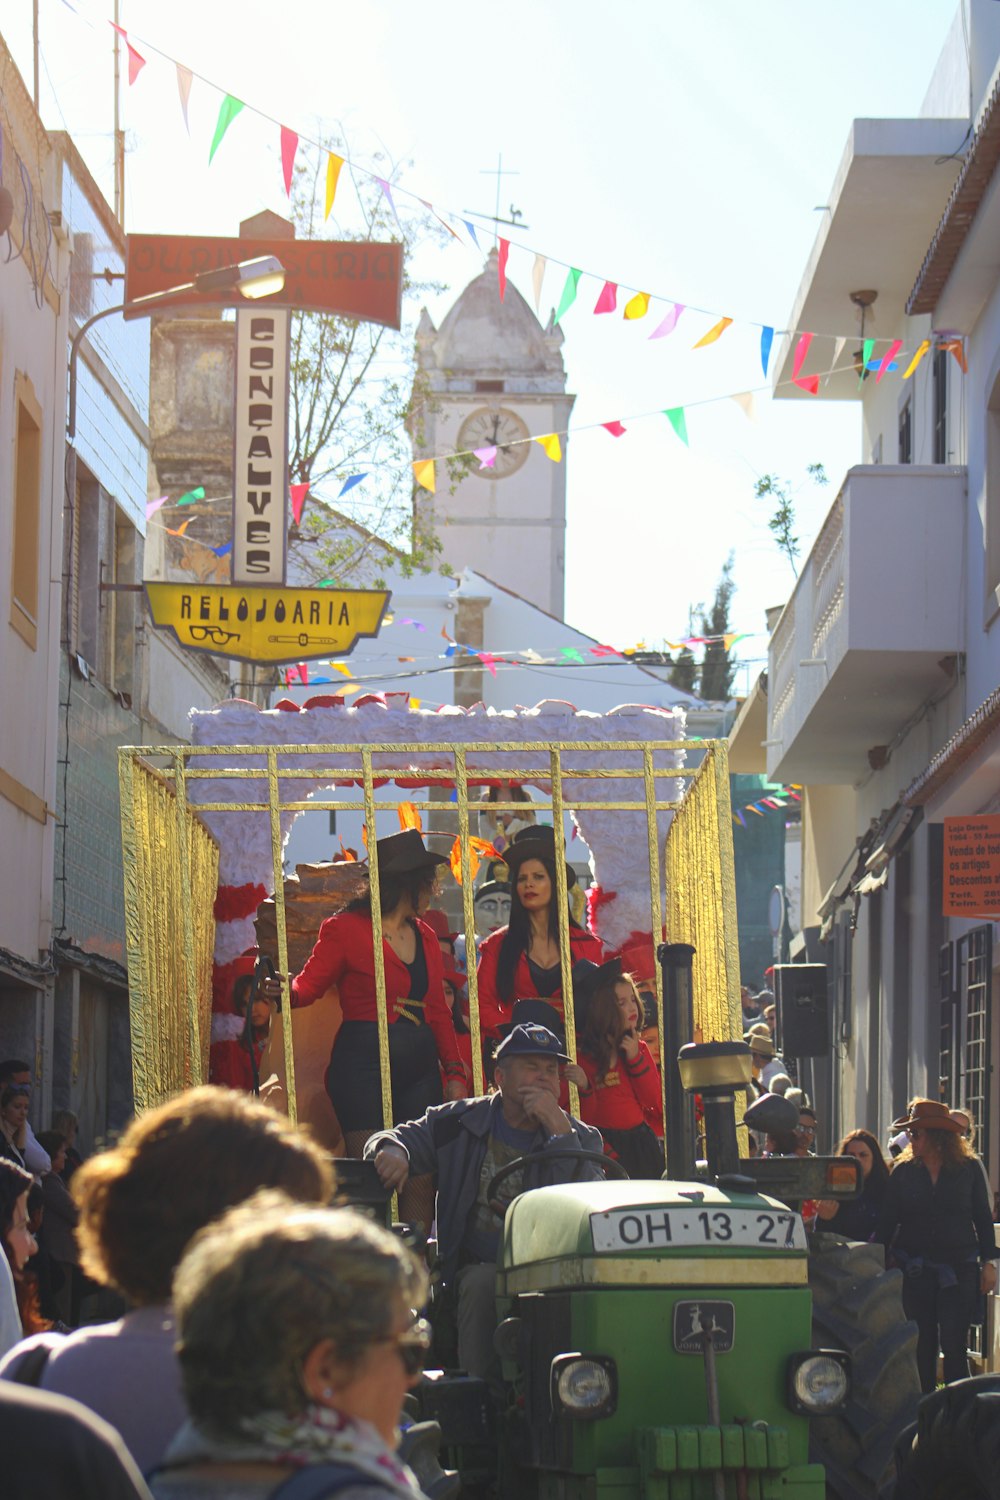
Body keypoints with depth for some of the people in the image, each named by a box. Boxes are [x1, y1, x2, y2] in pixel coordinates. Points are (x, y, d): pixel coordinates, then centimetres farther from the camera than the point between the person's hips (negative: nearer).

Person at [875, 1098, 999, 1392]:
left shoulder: (968, 1169, 2)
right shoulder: (903, 1171, 5)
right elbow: (886, 1222, 6)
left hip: (959, 1269, -2)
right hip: (915, 1271, 2)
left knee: (953, 1346, -9)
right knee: (922, 1346, 4)